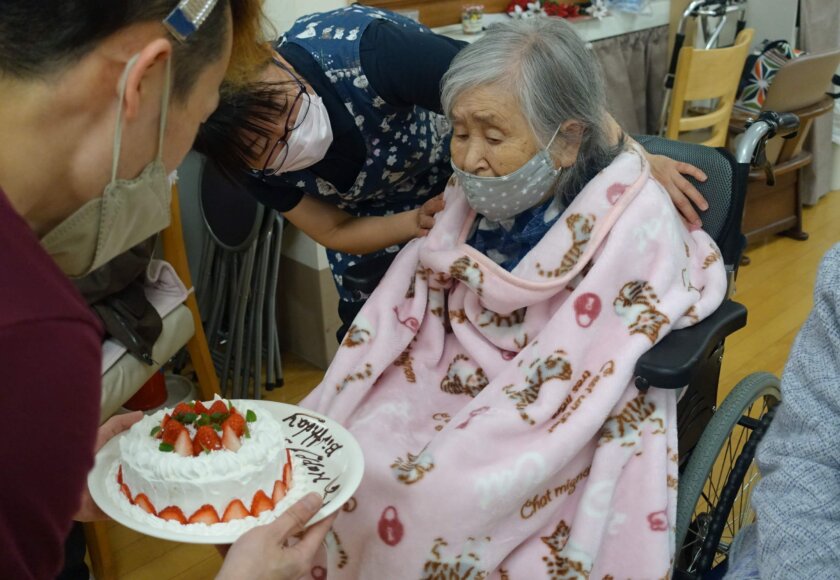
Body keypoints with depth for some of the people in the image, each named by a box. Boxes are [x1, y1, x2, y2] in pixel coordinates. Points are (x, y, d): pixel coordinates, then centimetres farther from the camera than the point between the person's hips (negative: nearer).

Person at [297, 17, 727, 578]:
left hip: (570, 423, -5)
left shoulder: (633, 223, -21)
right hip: (457, 380, 6)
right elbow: (407, 308, 4)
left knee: (433, 501, -24)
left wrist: (439, 460, -22)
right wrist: (324, 418, -6)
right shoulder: (478, 195, -1)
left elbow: (564, 383, -21)